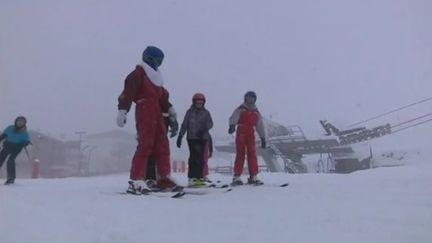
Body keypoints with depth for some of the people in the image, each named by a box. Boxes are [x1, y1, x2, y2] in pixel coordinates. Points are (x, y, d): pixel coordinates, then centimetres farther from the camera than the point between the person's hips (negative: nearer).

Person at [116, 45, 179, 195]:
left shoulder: (155, 76, 23)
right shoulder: (138, 74, -4)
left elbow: (162, 96, 28)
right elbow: (128, 92, -16)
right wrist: (122, 110, -26)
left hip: (156, 114, 9)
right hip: (144, 113, -9)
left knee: (162, 146, 8)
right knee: (145, 146, -14)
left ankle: (164, 178, 15)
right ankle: (136, 181, -13)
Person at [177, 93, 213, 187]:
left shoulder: (206, 112, 8)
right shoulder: (189, 112, 7)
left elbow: (210, 123, -2)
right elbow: (184, 125, 7)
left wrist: (203, 129, -22)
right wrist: (180, 137, 2)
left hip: (202, 138, 2)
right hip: (192, 137, -1)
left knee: (200, 157, 1)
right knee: (194, 156, -10)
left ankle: (199, 176, 9)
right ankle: (192, 178, -11)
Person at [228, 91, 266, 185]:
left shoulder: (256, 113, 15)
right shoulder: (240, 109, 1)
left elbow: (260, 126, 20)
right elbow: (233, 118, -16)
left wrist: (263, 138, 17)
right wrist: (232, 126, -37)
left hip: (251, 135, 4)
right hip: (241, 134, -4)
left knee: (252, 155, 0)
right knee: (240, 155, -5)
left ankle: (253, 177, 5)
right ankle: (237, 177, -2)